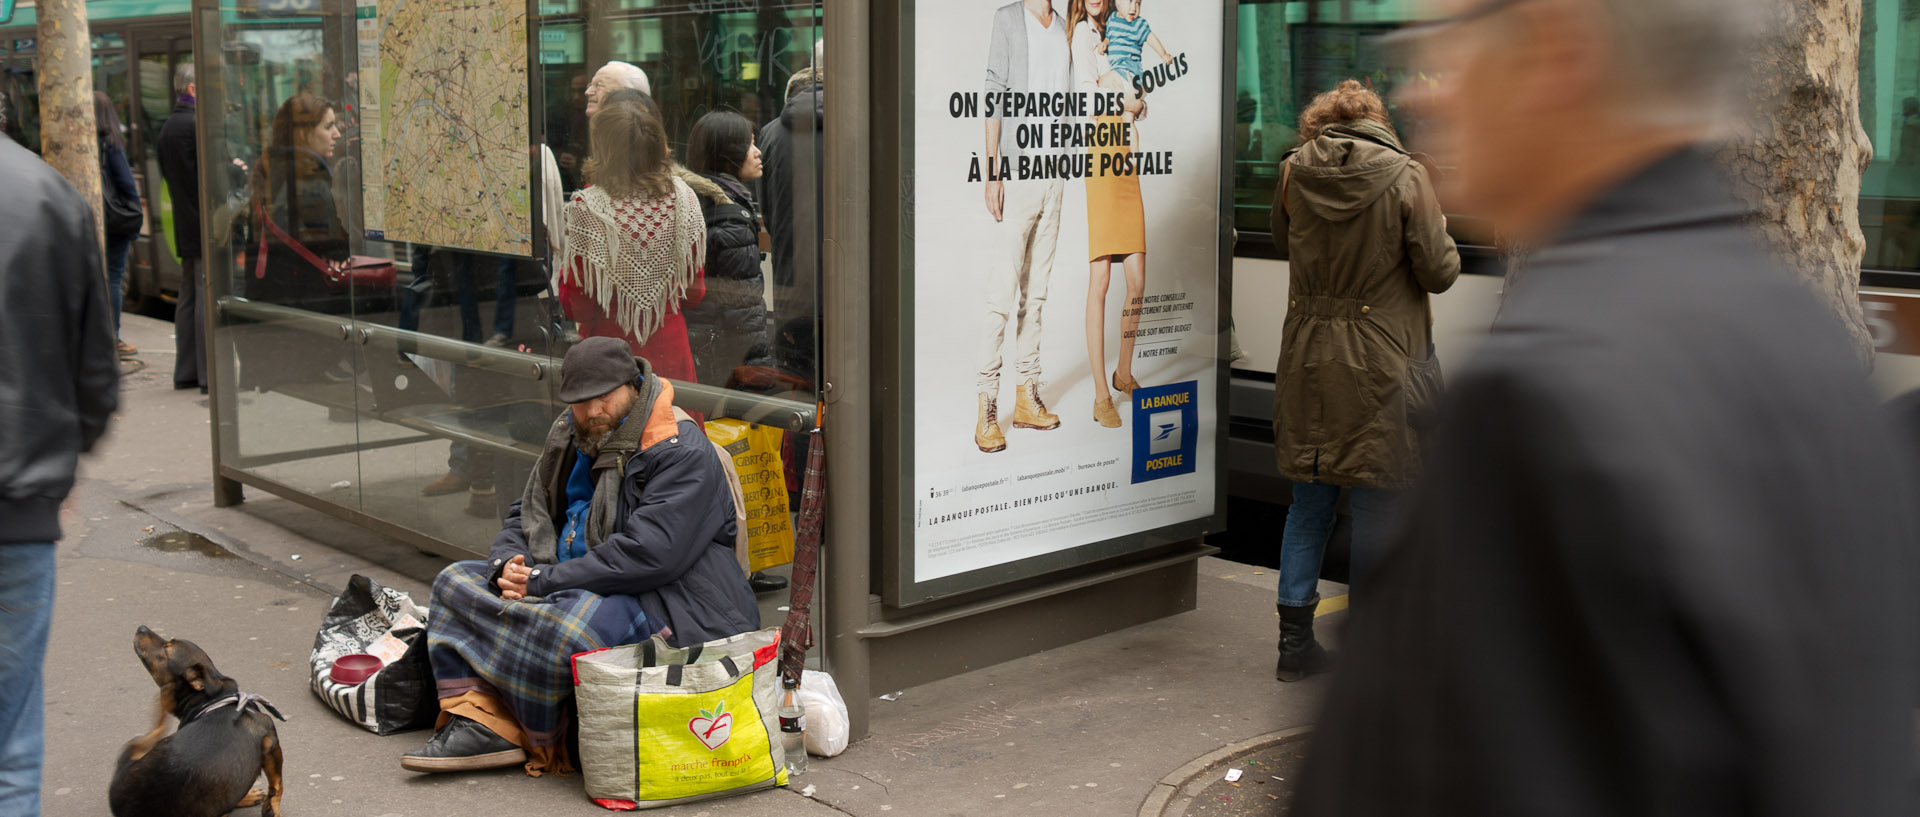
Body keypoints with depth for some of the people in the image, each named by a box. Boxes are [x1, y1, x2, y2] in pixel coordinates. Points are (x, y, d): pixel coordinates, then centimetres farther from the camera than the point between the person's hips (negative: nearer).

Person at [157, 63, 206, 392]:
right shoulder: (197, 125, -15)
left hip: (184, 226, 9)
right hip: (206, 225, -9)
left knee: (188, 297, 13)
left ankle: (186, 371, 18)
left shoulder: (166, 129, 14)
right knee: (208, 297, -8)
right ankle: (210, 374, -8)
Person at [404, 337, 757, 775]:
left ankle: (540, 743, -13)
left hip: (661, 599, -9)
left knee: (566, 627, -38)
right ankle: (481, 722, -14)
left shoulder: (681, 451, -15)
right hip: (576, 585, 9)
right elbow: (527, 516, 20)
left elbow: (648, 554, -25)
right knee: (457, 582, 3)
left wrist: (545, 580, -21)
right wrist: (508, 564, -5)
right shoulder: (571, 437, 12)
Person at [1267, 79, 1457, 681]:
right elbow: (1439, 272, -6)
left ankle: (1295, 641, 18)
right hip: (1379, 366, -4)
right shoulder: (1406, 177, -10)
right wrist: (1440, 231, 12)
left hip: (1308, 358, 4)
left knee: (1309, 503, 13)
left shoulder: (1294, 171, 0)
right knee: (1376, 507, 6)